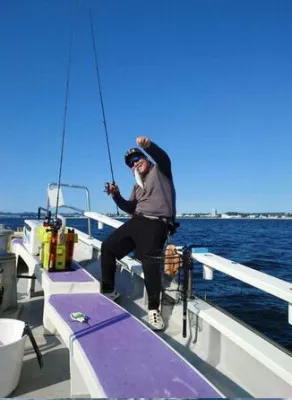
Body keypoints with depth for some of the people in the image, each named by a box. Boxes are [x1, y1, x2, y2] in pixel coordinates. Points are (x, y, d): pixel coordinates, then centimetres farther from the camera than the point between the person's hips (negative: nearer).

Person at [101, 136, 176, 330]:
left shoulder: (159, 171, 10)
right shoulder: (137, 186, 27)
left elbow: (163, 158, -14)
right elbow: (131, 208, 16)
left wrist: (148, 145, -35)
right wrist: (117, 196, -2)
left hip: (156, 224, -7)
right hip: (136, 221, 8)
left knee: (150, 262, -24)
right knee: (108, 246, 2)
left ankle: (154, 308, -12)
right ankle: (109, 290, 15)